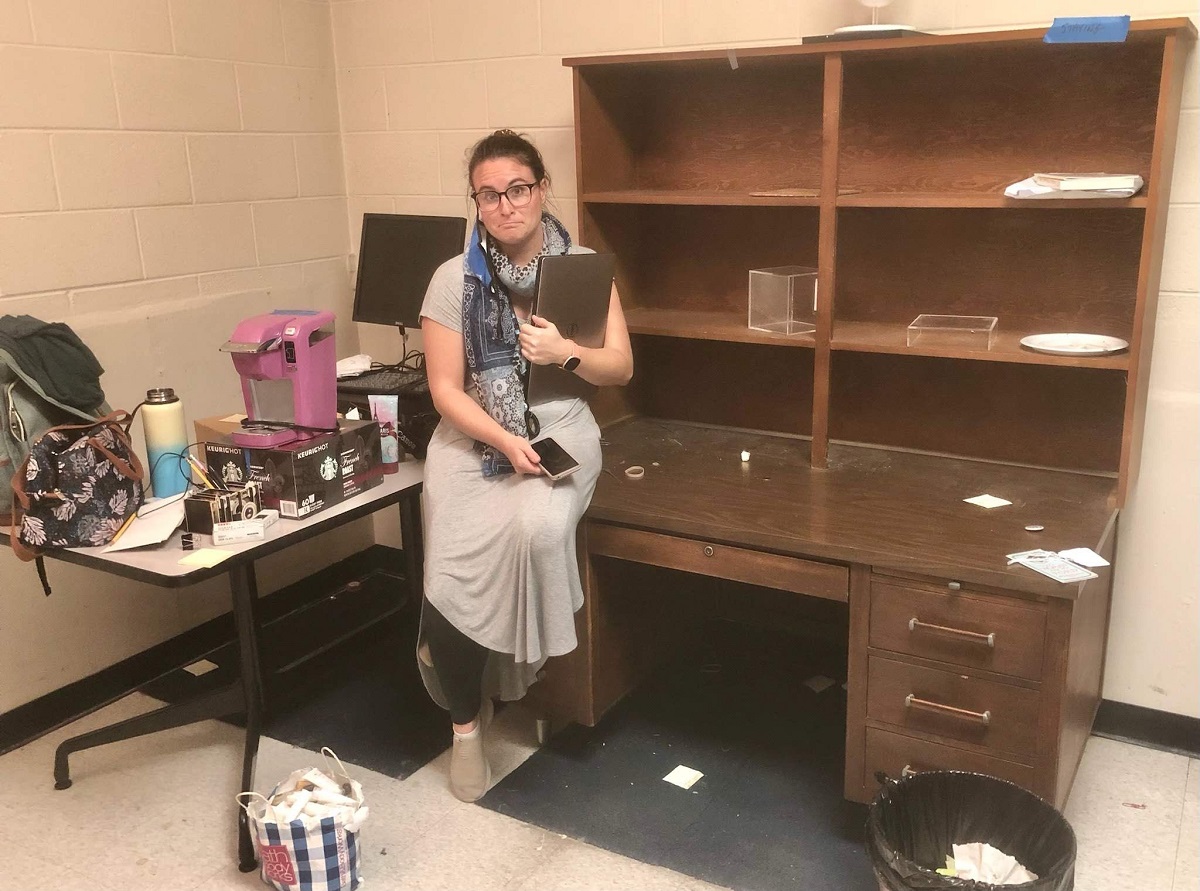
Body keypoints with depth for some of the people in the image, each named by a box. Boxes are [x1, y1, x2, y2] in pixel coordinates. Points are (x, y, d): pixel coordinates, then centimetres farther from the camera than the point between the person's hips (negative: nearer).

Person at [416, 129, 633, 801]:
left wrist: (565, 353, -18)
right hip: (473, 439, 0)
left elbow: (621, 369, 2)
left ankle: (519, 669, -3)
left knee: (535, 527, -33)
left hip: (560, 432, 0)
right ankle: (468, 720, 8)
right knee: (453, 578, -19)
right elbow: (446, 388, -4)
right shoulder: (455, 279, -3)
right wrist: (505, 442, -18)